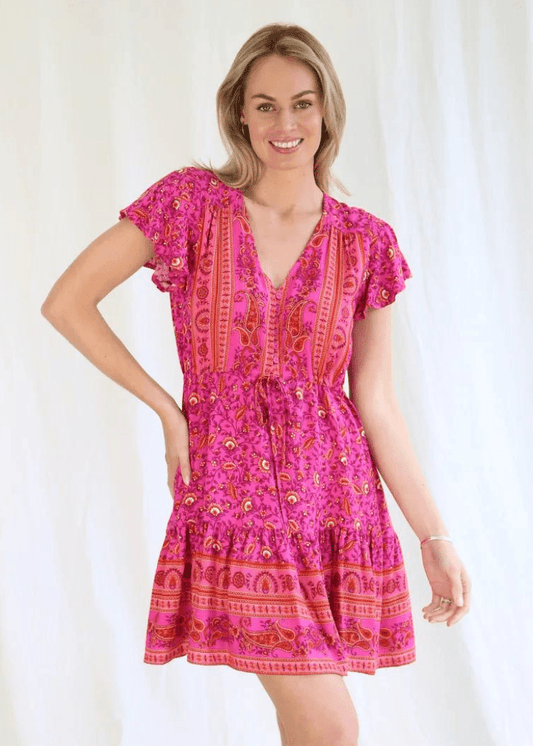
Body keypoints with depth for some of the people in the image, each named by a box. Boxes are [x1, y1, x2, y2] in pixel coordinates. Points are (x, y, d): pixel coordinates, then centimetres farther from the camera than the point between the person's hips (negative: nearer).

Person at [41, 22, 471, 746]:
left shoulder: (365, 242, 4)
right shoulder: (194, 203, -2)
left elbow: (376, 401, 4)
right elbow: (66, 302, 0)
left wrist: (435, 536, 0)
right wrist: (168, 410, -2)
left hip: (335, 495, 3)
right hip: (234, 493, -2)